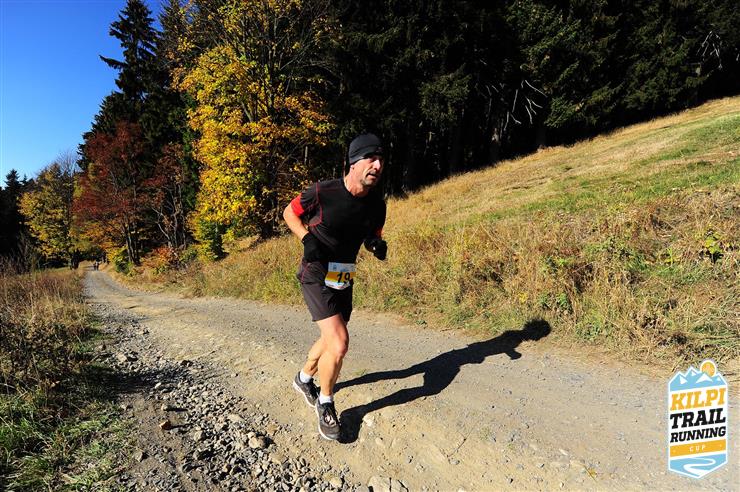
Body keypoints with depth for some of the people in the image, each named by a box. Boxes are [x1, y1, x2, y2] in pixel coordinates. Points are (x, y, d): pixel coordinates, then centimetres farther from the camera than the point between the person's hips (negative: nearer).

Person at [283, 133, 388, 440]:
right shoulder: (322, 192, -20)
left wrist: (377, 245, -14)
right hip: (316, 275, -6)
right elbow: (289, 213, -3)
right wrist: (307, 238, -19)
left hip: (344, 279, 7)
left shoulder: (377, 204, -6)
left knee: (331, 339, 21)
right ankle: (325, 403, 10)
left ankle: (304, 379, 50)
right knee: (339, 342, -17)